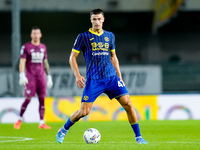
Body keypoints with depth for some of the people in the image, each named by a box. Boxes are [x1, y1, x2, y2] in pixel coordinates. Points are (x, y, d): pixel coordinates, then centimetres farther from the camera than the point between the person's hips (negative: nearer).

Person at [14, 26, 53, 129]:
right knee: (28, 99, -6)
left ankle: (42, 123, 2)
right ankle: (19, 120, 10)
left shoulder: (43, 47, 13)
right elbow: (22, 62, -8)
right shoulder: (26, 47, -2)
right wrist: (22, 76, -19)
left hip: (41, 76, 4)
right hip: (30, 77, -4)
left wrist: (49, 77, 16)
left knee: (42, 99, 0)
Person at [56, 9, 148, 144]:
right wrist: (77, 75, -8)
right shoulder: (83, 37, 1)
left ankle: (138, 137, -1)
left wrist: (119, 76, 17)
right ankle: (63, 131, 17)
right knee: (84, 111, -8)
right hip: (93, 80, -3)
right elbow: (72, 57, 4)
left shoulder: (110, 36, 13)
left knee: (128, 103, -10)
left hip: (111, 77, 3)